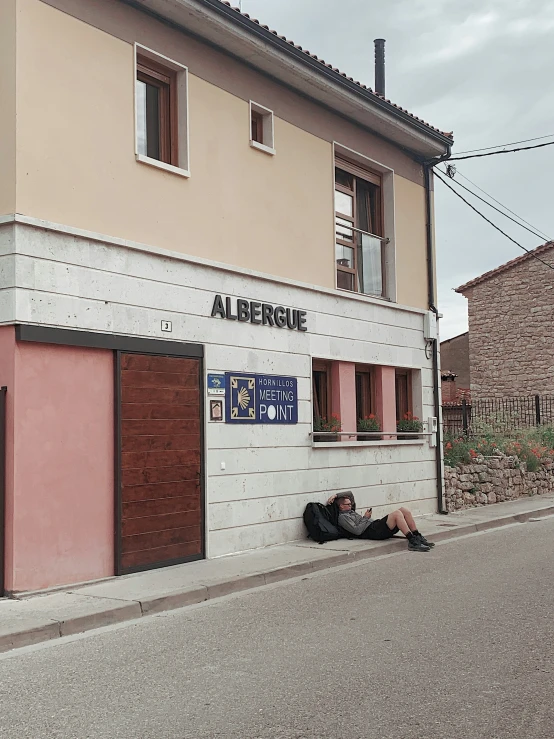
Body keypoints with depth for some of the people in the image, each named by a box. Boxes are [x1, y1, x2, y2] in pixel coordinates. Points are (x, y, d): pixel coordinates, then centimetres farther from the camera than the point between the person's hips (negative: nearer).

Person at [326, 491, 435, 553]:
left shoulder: (350, 511, 28)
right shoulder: (342, 517, -1)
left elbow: (349, 493, 37)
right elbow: (357, 530, -14)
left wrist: (335, 496, 23)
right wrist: (365, 518, -4)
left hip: (377, 524, 10)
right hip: (372, 531, -10)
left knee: (404, 510, -5)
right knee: (397, 514, -28)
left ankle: (418, 537, -8)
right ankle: (413, 542, -32)